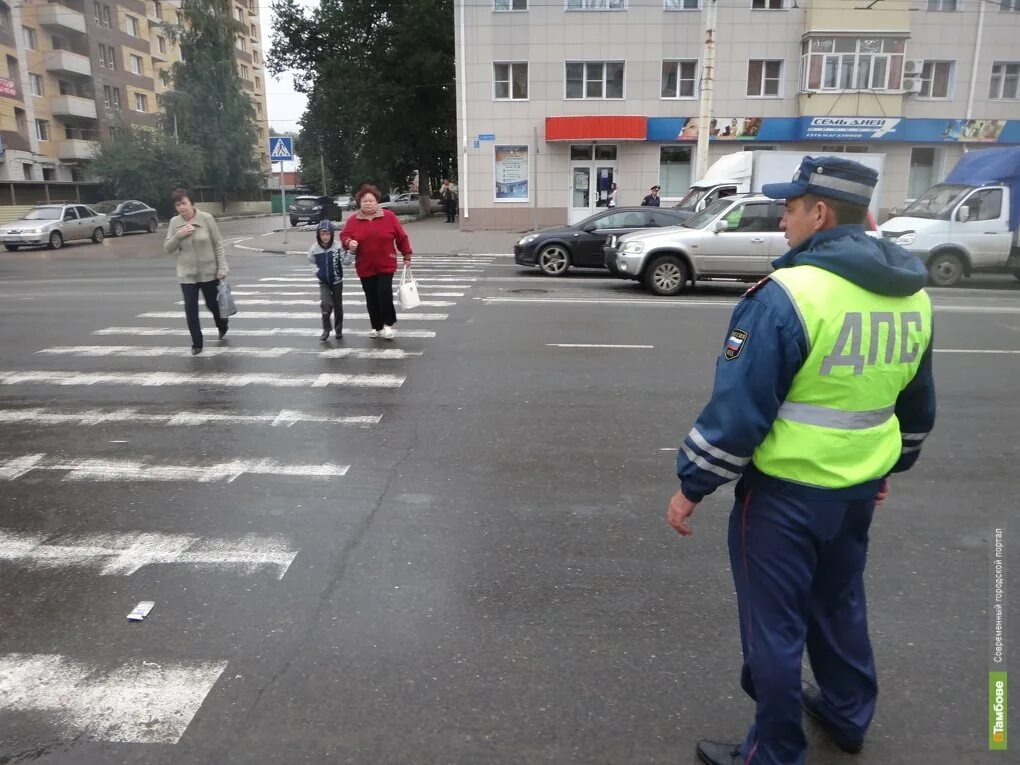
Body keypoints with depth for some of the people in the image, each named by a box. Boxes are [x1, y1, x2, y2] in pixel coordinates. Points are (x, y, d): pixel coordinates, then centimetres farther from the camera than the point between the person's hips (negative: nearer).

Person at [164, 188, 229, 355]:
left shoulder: (206, 218, -10)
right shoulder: (174, 222, -2)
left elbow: (218, 244, -6)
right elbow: (167, 249, 1)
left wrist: (222, 267, -12)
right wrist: (178, 235, -17)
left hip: (209, 272, -2)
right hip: (186, 274, 2)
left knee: (213, 304, 14)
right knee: (190, 309, -1)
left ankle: (222, 326, 46)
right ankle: (197, 343, 13)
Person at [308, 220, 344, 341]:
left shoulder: (338, 246, -15)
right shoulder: (314, 248, -8)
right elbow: (311, 261, 10)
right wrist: (317, 271, -2)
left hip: (337, 281, 0)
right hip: (323, 282, 0)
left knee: (338, 306, 11)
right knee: (326, 304, -18)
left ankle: (339, 330, 29)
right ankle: (326, 330, -2)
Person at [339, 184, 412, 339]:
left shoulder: (389, 216, -2)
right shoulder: (352, 220, 1)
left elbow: (401, 237, 3)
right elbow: (343, 236, 5)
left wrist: (407, 256, 4)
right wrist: (349, 243, -19)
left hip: (386, 265, -2)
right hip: (365, 267, 2)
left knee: (384, 293, -14)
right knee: (371, 299, 8)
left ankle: (388, 324, 5)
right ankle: (377, 327, 22)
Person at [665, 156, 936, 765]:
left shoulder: (789, 293, -22)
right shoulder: (913, 295, 4)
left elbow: (739, 405, -22)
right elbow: (918, 403, 15)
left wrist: (693, 485, -12)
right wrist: (891, 464, 29)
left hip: (785, 490, -8)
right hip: (859, 487, 8)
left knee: (774, 621, 8)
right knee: (840, 602, 26)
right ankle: (848, 715, 47)